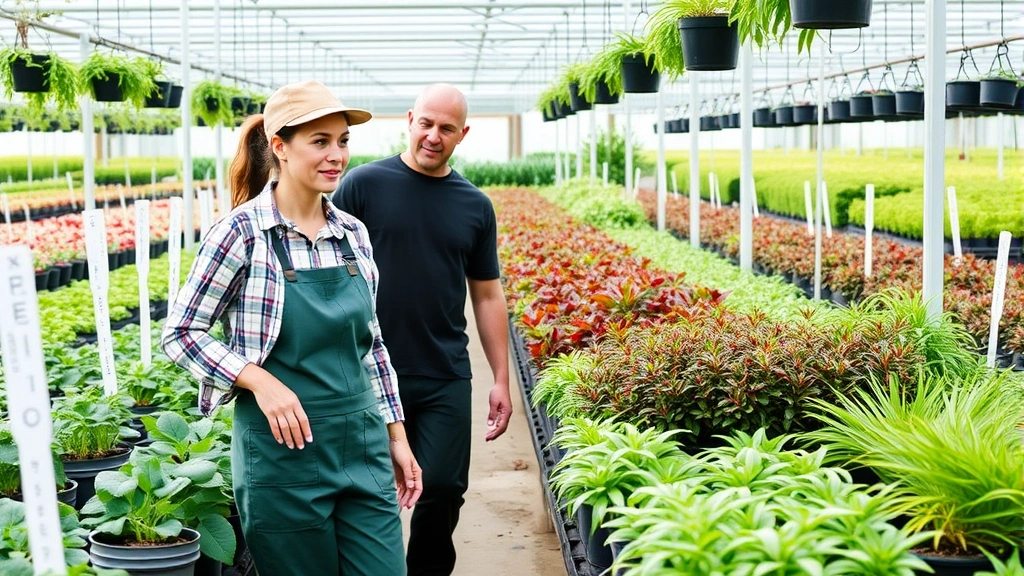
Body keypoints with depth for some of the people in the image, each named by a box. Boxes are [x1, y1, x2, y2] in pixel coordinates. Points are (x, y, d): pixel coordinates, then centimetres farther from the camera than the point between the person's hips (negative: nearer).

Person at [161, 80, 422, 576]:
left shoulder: (353, 234, 7)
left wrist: (397, 437, 13)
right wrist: (260, 381, -19)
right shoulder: (242, 232, -9)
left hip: (363, 446, 5)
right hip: (284, 447, -5)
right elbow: (179, 334, -7)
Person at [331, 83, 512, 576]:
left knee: (443, 489, 1)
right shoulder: (364, 184, -1)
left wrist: (502, 379, 9)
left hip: (445, 379, 2)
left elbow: (487, 296, 12)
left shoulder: (475, 206, 8)